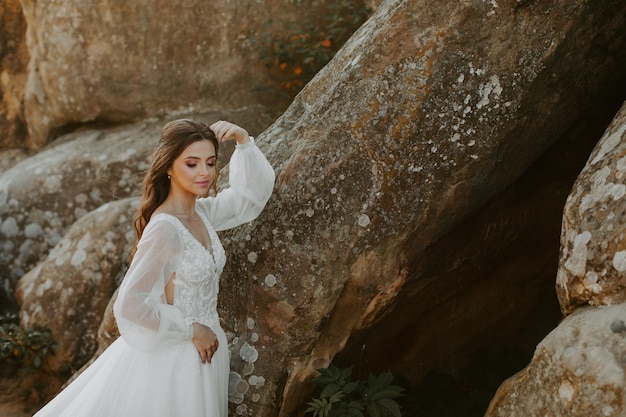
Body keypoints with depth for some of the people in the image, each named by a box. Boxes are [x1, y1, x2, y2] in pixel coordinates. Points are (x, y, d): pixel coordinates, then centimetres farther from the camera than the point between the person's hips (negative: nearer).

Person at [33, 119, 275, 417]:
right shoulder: (164, 228, -24)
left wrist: (244, 141, -4)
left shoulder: (202, 213, -2)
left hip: (203, 350, 8)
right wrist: (191, 329, -16)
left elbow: (253, 195, 10)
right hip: (174, 355, -8)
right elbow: (131, 303, -24)